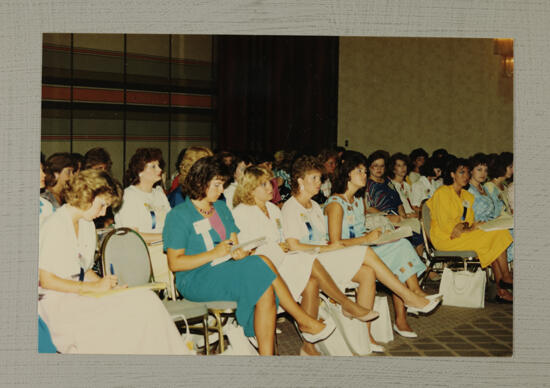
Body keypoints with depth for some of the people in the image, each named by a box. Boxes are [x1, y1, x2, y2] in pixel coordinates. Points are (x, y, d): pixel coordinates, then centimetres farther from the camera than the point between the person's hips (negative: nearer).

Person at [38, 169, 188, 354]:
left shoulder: (87, 225, 18)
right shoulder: (54, 226, -10)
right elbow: (45, 280, -15)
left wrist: (104, 284, 1)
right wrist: (94, 287, -15)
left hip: (79, 296, 8)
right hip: (58, 304, -8)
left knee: (146, 298, -18)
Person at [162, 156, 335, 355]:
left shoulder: (221, 208, 18)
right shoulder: (178, 216, -3)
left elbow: (235, 243, 14)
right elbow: (175, 263, -10)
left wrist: (240, 252, -11)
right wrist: (214, 254, -18)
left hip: (226, 270, 7)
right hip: (195, 281, -7)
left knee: (266, 291, -26)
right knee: (262, 264, -25)